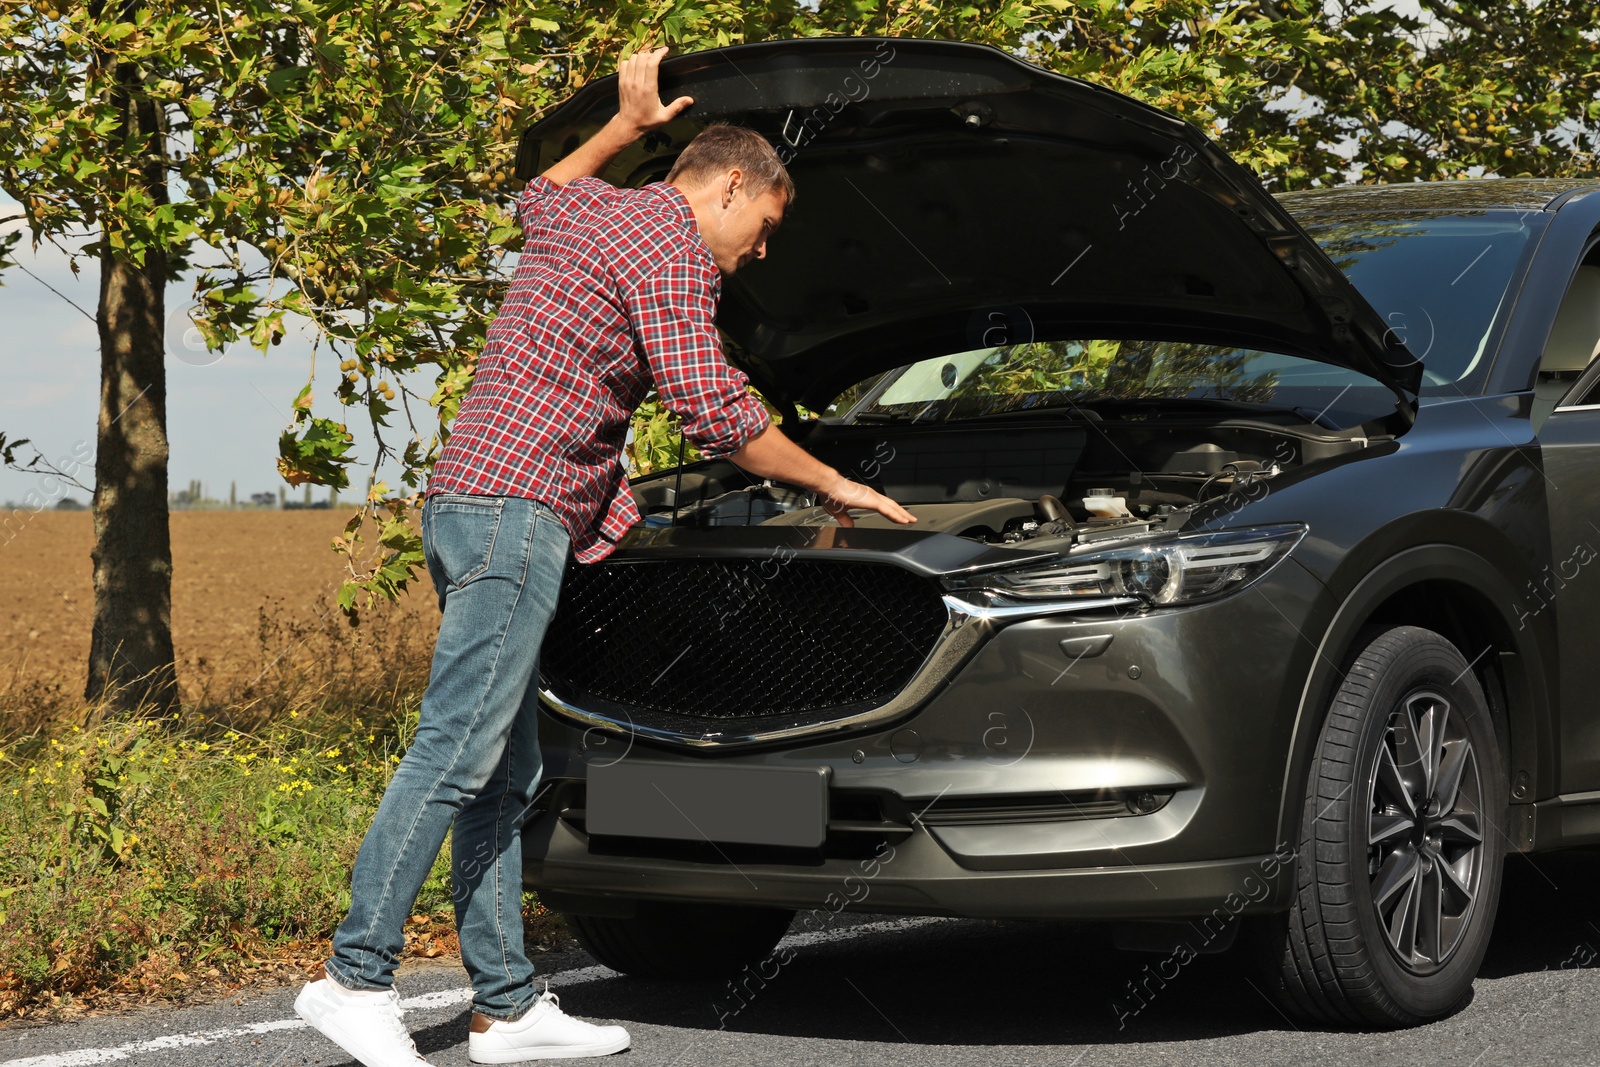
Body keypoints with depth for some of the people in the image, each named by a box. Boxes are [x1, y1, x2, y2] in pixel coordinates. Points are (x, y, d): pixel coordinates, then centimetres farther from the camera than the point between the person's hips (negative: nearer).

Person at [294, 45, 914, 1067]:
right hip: (514, 504, -10)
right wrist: (829, 482, 0)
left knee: (504, 771, 7)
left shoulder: (588, 209, 21)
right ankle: (357, 976, -13)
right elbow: (712, 407, -12)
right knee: (458, 750, -13)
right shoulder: (671, 245, -6)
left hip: (469, 499, 10)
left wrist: (628, 123, 44)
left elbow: (537, 197, 48)